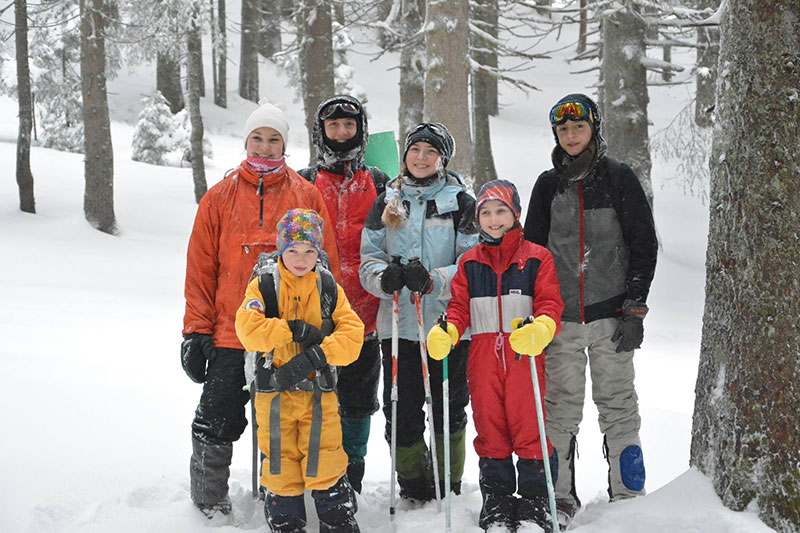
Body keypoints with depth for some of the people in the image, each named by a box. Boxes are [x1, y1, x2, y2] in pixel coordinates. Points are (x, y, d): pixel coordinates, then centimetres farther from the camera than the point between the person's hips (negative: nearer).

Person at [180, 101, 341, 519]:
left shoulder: (307, 196, 4)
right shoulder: (220, 198, 4)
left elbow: (326, 264, 5)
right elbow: (200, 269, 4)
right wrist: (196, 330, -1)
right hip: (230, 334, 0)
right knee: (218, 421, 5)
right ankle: (209, 501, 22)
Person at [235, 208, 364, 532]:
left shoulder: (329, 290, 4)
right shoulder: (263, 286, 0)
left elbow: (353, 335, -6)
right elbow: (248, 329, -16)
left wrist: (315, 355, -19)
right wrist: (295, 330, -18)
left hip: (319, 392, 0)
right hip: (275, 394, 0)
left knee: (326, 468, -1)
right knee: (281, 467, 8)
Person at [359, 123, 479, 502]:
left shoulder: (461, 203, 2)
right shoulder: (386, 202, 11)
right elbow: (368, 259, 8)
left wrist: (432, 280, -22)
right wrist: (385, 277, -16)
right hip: (397, 324, 2)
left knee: (449, 407, 5)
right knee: (401, 410, 3)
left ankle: (449, 488, 19)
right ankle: (414, 490, 17)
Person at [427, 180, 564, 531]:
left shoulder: (536, 258, 4)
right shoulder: (469, 263, 14)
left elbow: (550, 303, -3)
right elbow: (460, 306, 11)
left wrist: (540, 328, -24)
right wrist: (446, 331, -9)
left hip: (524, 355, -3)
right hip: (483, 356, 3)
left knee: (529, 426, -3)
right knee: (489, 427, 7)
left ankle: (534, 501, 7)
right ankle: (496, 500, 17)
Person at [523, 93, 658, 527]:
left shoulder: (619, 178, 2)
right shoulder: (548, 185, 10)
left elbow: (644, 245, 1)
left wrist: (634, 310, -5)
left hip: (610, 312, -2)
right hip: (561, 315, 2)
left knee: (617, 404, 1)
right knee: (559, 407, 2)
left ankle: (627, 496, 8)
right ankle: (560, 497, 11)